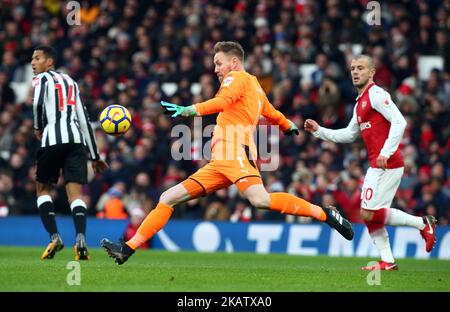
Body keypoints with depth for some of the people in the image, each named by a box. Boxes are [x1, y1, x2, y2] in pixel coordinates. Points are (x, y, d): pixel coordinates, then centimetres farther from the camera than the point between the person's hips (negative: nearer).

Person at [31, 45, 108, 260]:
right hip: (76, 140, 4)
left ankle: (54, 237, 0)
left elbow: (37, 103, -15)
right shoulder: (70, 82, 25)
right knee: (75, 194, -3)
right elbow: (84, 119, 24)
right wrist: (95, 156, 26)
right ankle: (81, 238, -24)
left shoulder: (41, 79, 7)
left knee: (43, 189, 13)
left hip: (53, 139, -4)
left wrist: (37, 128, 5)